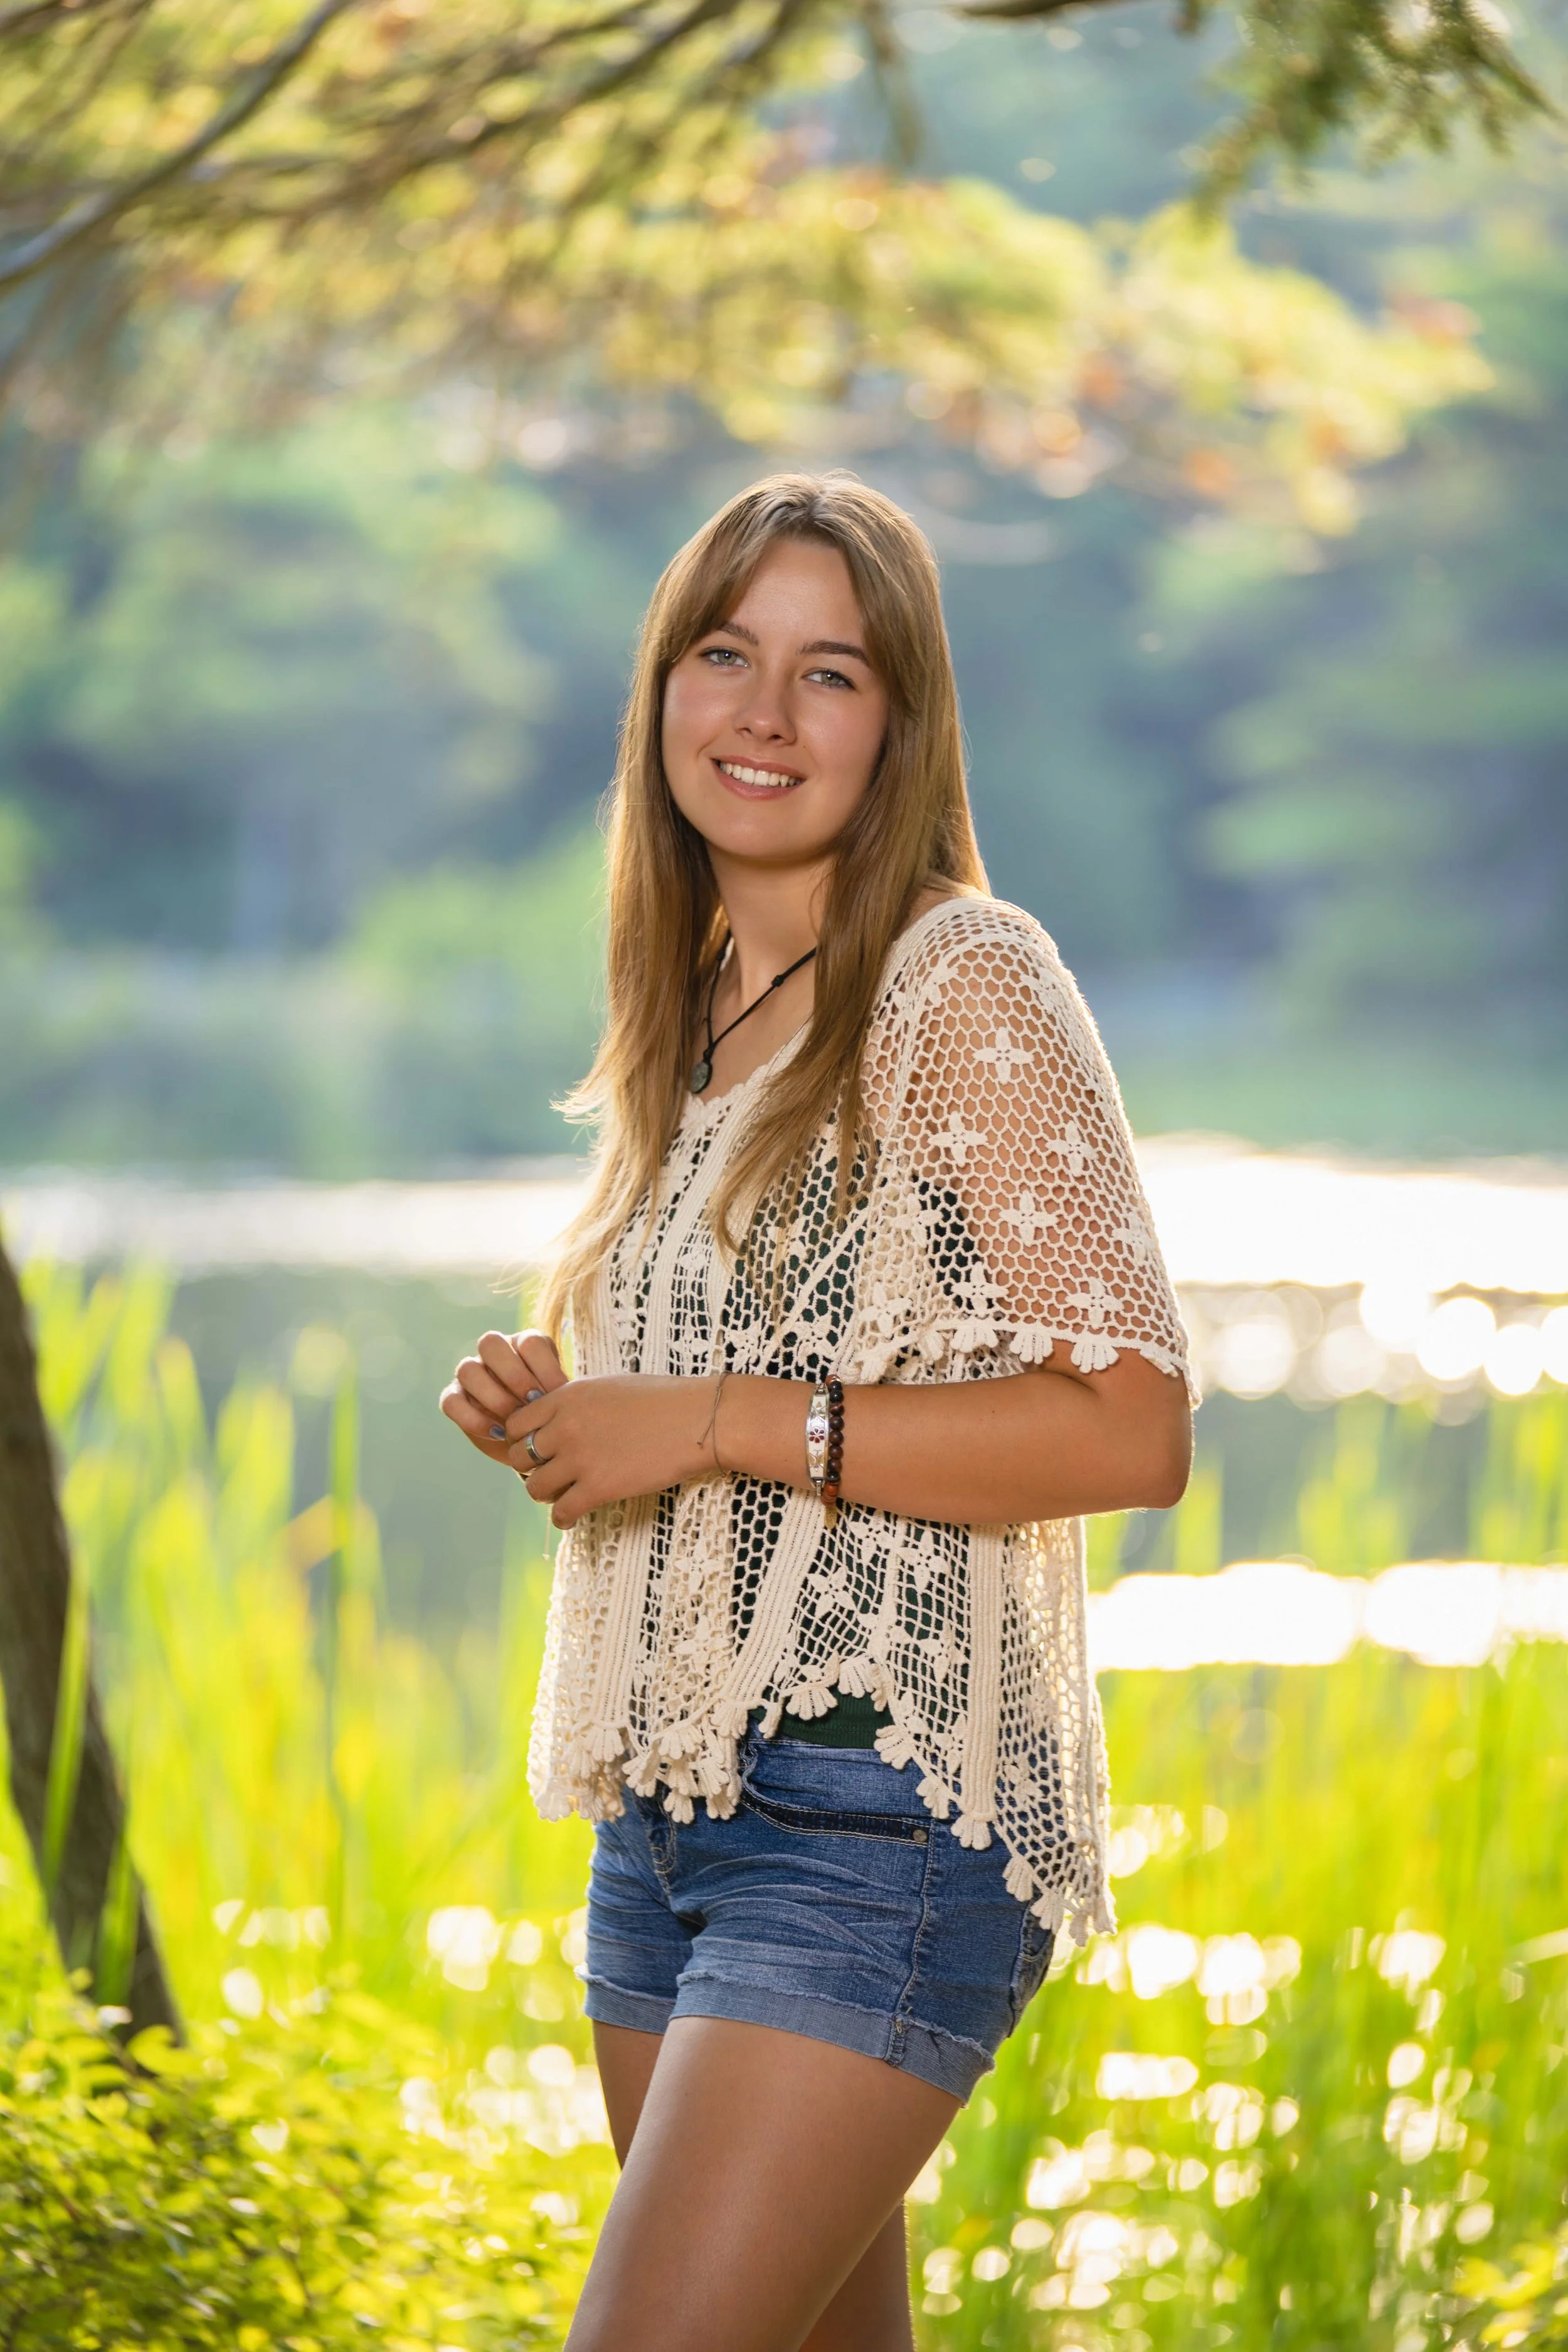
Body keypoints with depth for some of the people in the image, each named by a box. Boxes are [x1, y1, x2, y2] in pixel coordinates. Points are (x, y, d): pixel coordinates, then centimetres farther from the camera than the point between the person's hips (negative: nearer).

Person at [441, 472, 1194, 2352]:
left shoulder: (967, 982, -9)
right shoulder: (700, 1013, 15)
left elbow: (1129, 1430, -16)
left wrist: (720, 1422, -17)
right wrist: (551, 1408, 6)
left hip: (882, 1814, -8)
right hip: (669, 1807, 8)